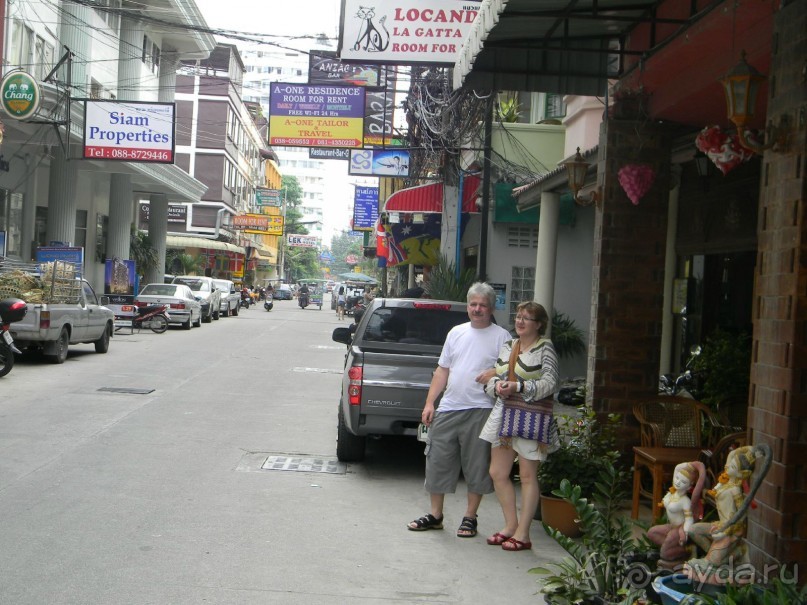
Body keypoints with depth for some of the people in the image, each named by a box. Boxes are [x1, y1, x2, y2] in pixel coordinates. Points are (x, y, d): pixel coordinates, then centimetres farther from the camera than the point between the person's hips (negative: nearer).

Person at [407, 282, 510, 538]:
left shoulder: (501, 336, 0)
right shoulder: (457, 332, 15)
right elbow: (442, 370, 16)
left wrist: (496, 373, -23)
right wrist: (429, 403, 9)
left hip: (480, 411, -5)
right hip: (448, 409, 5)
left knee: (476, 467, 2)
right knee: (437, 461, 7)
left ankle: (470, 518, 15)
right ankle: (435, 515, 20)